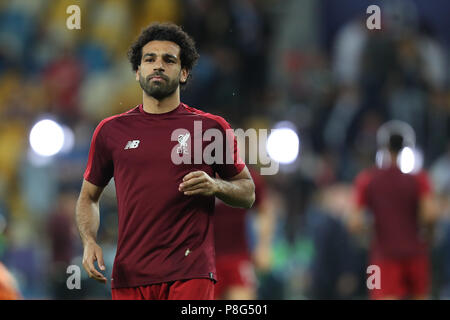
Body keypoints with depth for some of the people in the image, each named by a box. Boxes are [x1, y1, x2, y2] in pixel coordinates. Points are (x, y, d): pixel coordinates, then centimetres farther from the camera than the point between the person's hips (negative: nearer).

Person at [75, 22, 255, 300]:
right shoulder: (112, 131, 11)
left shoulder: (212, 128, 6)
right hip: (130, 276, 2)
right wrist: (89, 242, 2)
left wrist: (215, 186, -9)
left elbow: (248, 193, 13)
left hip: (191, 276, -2)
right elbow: (89, 196, 20)